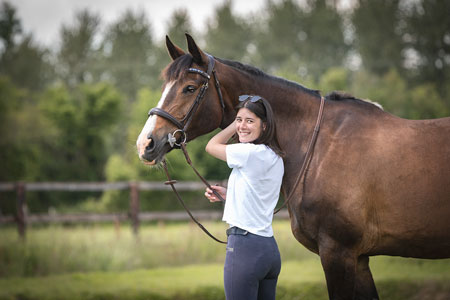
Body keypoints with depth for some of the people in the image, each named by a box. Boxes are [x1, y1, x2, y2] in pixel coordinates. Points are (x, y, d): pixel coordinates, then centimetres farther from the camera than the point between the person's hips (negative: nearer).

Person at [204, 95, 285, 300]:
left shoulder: (250, 153, -15)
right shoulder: (275, 158, 13)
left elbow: (211, 146, 1)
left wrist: (234, 127, 12)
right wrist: (227, 195, 12)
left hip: (244, 246, -10)